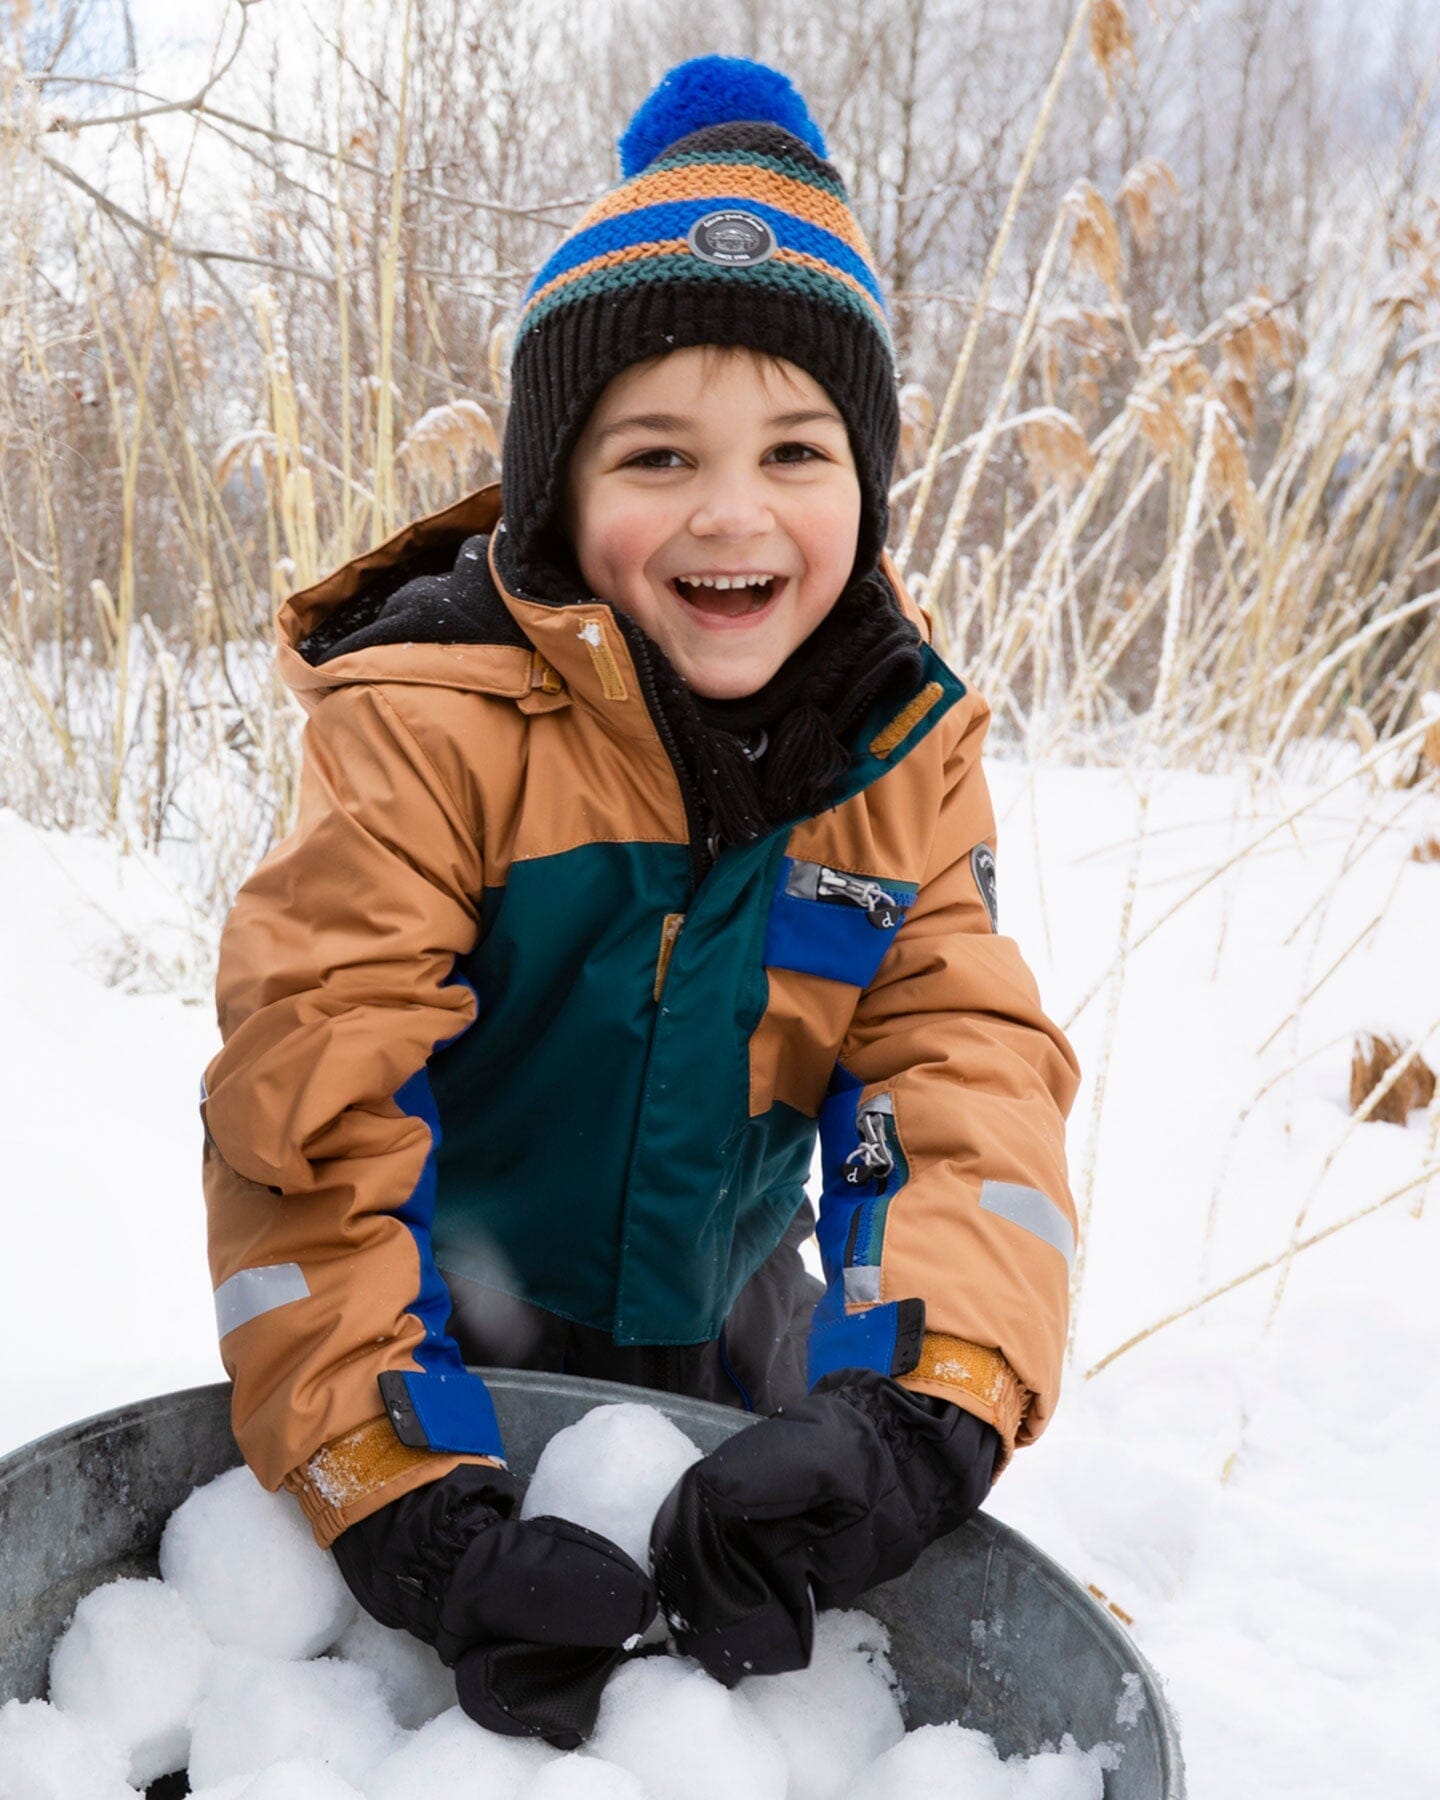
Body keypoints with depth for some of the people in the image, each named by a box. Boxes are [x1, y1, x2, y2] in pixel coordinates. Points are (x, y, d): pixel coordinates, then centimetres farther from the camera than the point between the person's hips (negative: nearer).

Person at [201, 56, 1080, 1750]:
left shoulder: (905, 740, -13)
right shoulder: (429, 717, -27)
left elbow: (966, 1064, -21)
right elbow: (308, 1113, -32)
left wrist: (913, 1411, -38)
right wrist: (420, 1513, -41)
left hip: (729, 1321, 4)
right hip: (455, 1334, -3)